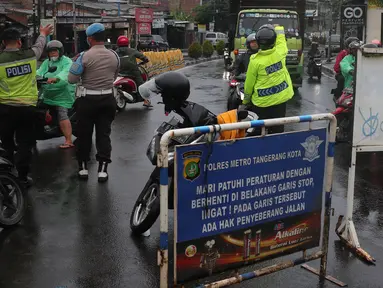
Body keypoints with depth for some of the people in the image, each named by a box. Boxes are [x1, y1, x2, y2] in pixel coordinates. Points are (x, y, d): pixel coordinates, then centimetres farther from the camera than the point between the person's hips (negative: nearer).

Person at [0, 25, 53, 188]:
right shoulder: (30, 56, -4)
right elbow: (39, 45, 18)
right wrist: (43, 34, 38)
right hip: (27, 107, 0)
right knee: (24, 144, 7)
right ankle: (22, 177, 8)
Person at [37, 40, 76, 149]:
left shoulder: (66, 62, -5)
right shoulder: (46, 62, 19)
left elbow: (66, 73, -25)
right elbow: (39, 72, 4)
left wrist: (56, 78, -45)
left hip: (62, 94, -8)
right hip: (48, 94, 8)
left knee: (62, 115, -18)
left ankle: (69, 141, -18)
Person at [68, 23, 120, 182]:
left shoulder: (84, 56, -14)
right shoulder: (114, 56, 1)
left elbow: (71, 79, -10)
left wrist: (75, 63, 4)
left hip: (87, 99, -3)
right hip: (107, 98, 3)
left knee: (84, 133, 10)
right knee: (104, 133, 6)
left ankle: (83, 167, 18)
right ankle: (102, 169, 4)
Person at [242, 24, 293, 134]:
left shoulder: (255, 60, -16)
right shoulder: (280, 52, -9)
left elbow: (249, 83, -6)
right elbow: (281, 38, 16)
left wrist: (245, 101, 9)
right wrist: (279, 28, 36)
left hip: (262, 101, -3)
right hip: (281, 98, 4)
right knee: (277, 129, 13)